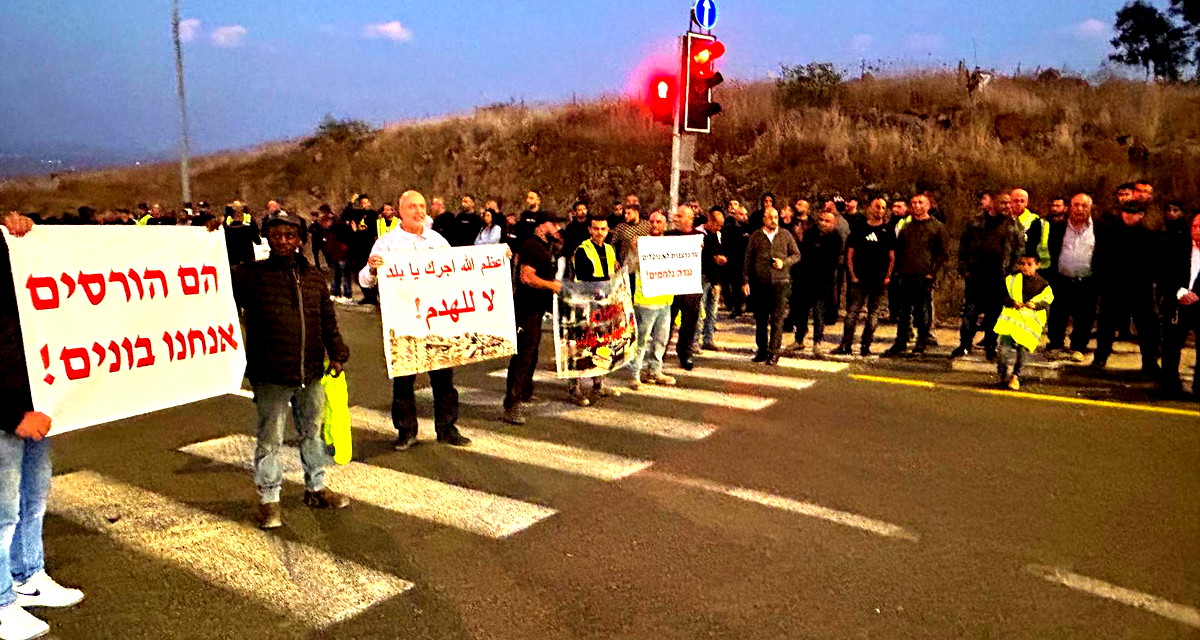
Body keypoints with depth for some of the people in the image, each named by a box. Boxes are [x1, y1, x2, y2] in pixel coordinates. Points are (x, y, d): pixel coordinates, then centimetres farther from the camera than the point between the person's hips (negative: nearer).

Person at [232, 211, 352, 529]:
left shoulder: (314, 277, 9)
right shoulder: (251, 274, -3)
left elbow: (328, 320, 13)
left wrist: (337, 353, 5)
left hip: (311, 373, 4)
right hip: (271, 377, -4)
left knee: (313, 431, 18)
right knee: (270, 438, 5)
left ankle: (316, 487, 34)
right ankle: (268, 499, 19)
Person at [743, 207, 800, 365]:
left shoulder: (786, 235, 7)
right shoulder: (756, 236, 6)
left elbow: (796, 255, 11)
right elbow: (747, 260, 7)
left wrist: (784, 262, -8)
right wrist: (745, 281, 2)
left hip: (780, 282, -1)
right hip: (759, 283, 1)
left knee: (777, 319, -4)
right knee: (760, 319, 9)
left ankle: (773, 353, 0)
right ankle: (762, 351, 20)